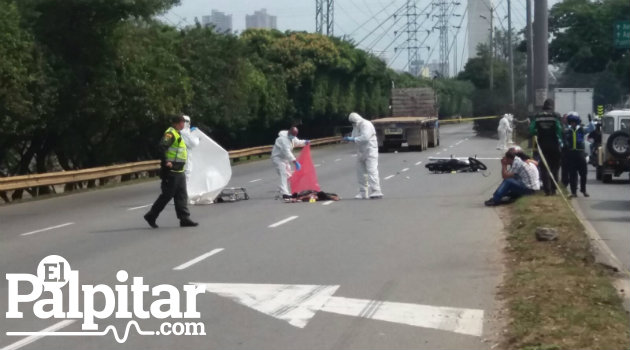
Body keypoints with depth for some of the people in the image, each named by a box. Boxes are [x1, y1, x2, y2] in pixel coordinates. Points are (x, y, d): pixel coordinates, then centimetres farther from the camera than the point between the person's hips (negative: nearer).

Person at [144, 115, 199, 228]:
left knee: (182, 195, 7)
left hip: (179, 171, 10)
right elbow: (162, 146, -27)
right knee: (167, 195, -4)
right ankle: (151, 216, 7)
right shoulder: (170, 133, -14)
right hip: (171, 171, -10)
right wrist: (165, 162, -27)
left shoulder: (177, 134, 18)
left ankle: (184, 219, 7)